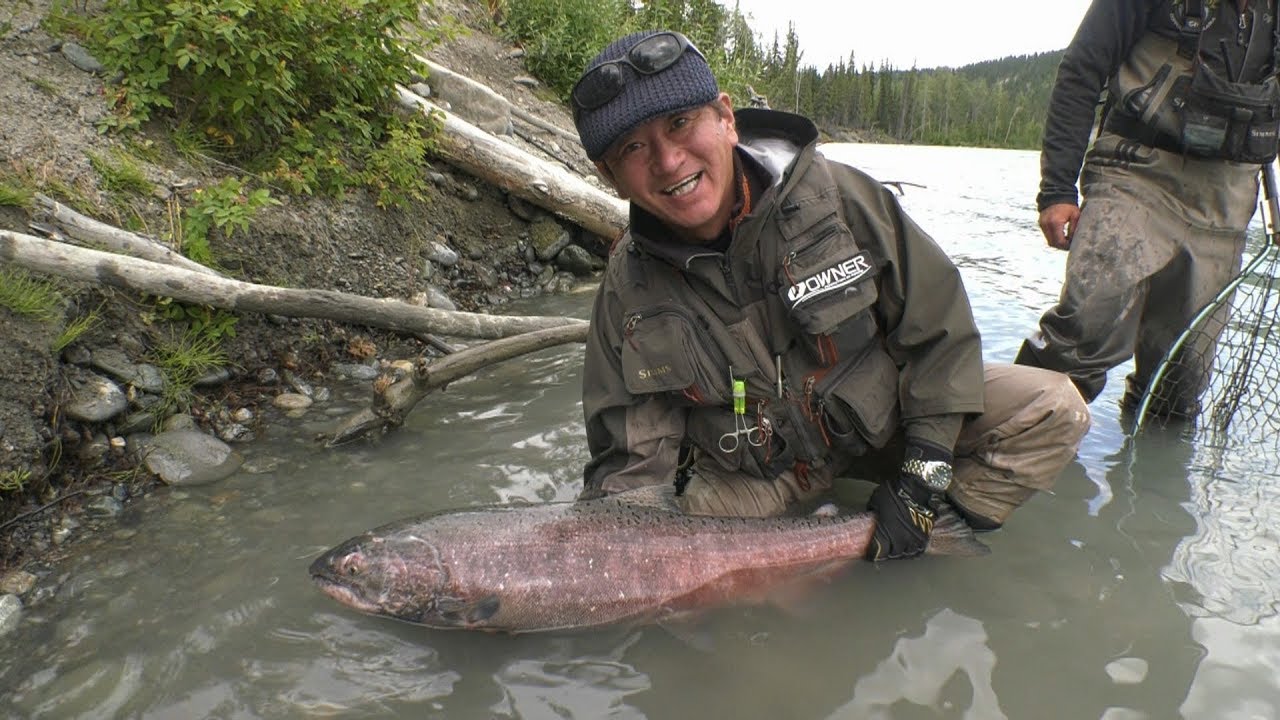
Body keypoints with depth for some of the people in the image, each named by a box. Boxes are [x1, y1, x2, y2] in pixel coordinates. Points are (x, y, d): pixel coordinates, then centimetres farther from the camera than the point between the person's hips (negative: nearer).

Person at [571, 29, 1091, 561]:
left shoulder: (834, 194, -19)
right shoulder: (628, 286, -14)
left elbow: (940, 326, -11)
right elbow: (630, 458, -9)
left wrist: (920, 482, -14)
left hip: (885, 417, 0)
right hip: (750, 474, 1)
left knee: (1055, 408, -17)